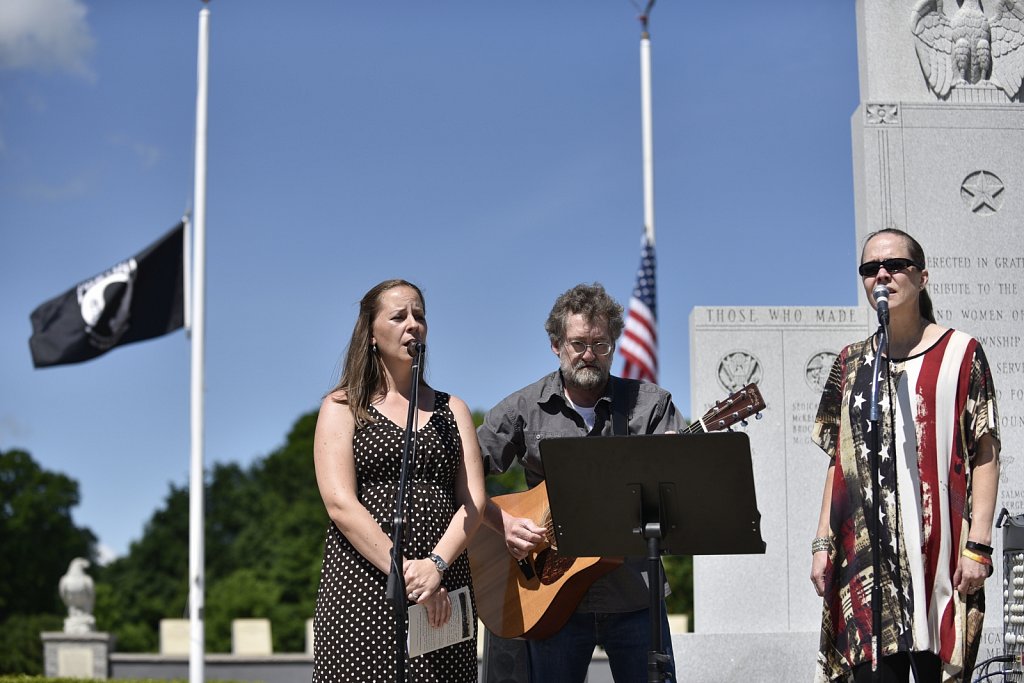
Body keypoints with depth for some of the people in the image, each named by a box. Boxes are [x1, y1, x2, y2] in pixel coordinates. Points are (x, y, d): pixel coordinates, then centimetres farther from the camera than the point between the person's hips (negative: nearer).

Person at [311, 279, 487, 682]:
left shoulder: (451, 410, 16)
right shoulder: (342, 408, 7)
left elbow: (474, 502, 5)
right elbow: (340, 505, -7)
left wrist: (435, 566, -12)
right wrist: (406, 572, -16)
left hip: (443, 591, 3)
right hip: (363, 588, -3)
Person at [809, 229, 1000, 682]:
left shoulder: (960, 353, 4)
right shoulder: (851, 364, 15)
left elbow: (984, 455, 0)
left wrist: (978, 544, -9)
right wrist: (822, 543, 8)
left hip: (938, 553, -2)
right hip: (864, 555, 3)